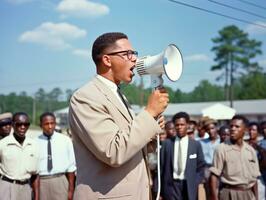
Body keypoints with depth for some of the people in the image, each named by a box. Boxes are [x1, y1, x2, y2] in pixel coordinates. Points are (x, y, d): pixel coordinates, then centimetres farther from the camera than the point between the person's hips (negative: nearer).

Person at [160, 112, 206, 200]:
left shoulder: (196, 144, 4)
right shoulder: (167, 143, 3)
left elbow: (200, 168, 8)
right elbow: (161, 166, 3)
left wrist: (194, 185, -3)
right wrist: (160, 190, -1)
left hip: (189, 187, 1)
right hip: (171, 185, -1)